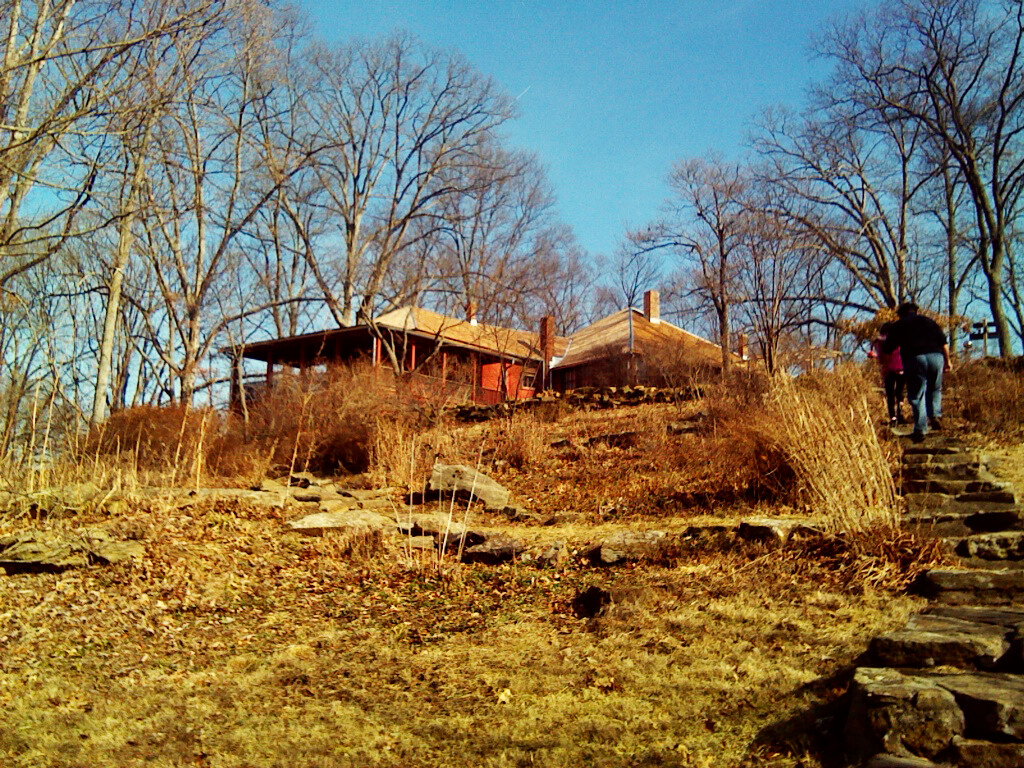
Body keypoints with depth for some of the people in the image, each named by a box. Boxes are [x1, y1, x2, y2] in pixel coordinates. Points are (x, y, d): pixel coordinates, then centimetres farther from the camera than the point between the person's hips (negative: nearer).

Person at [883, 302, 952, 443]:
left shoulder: (898, 326, 14)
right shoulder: (929, 321, 22)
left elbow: (888, 349, 9)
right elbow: (944, 342, 14)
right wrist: (947, 361, 18)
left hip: (914, 359, -3)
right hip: (936, 356, 3)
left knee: (917, 396, 1)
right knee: (935, 390, 23)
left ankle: (920, 430, -4)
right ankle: (936, 415, 5)